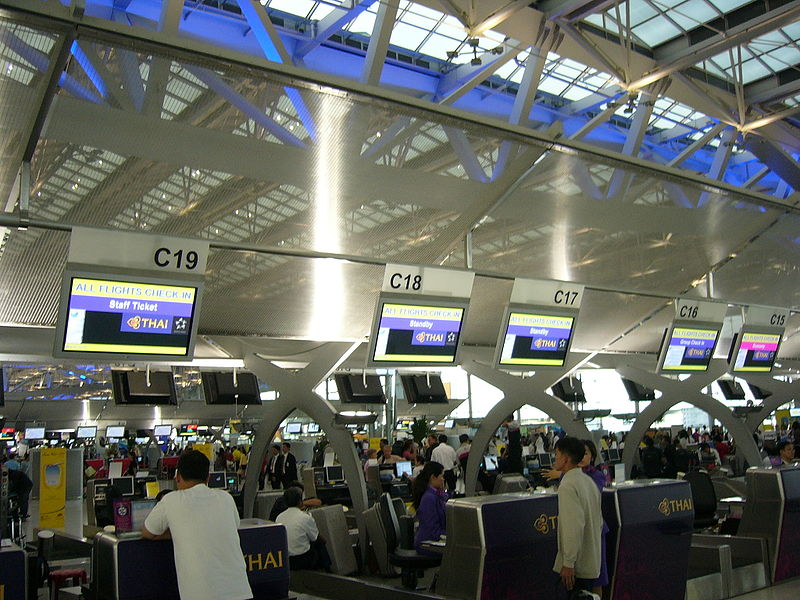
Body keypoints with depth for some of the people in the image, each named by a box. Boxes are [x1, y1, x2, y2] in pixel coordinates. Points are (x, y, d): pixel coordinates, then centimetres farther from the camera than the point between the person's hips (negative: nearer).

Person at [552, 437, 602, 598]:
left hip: (576, 566, -9)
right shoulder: (588, 480, 10)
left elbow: (574, 527, -24)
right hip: (592, 563, 9)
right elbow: (599, 521, 16)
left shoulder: (568, 486, -18)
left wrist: (568, 563, -20)